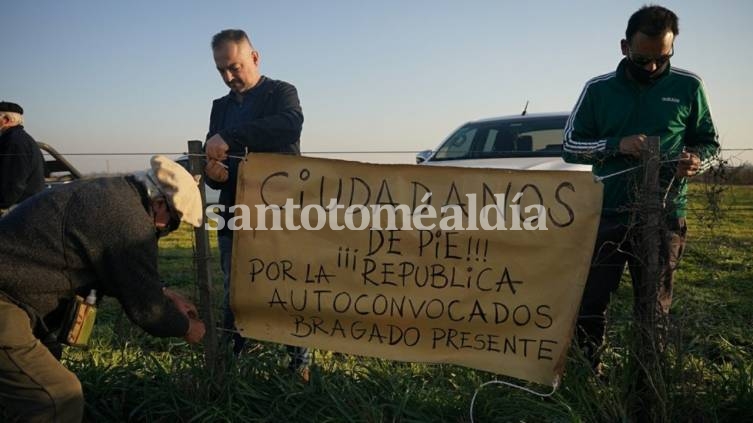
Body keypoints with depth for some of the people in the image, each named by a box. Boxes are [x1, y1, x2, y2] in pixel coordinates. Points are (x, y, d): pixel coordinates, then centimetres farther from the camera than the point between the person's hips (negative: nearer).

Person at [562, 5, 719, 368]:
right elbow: (570, 146, 4)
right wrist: (617, 144, -13)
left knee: (654, 309, 9)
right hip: (606, 215, 0)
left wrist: (697, 160, -11)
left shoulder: (688, 87, 4)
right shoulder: (598, 89, 4)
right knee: (589, 303, 5)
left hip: (663, 218, 0)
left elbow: (707, 142, 13)